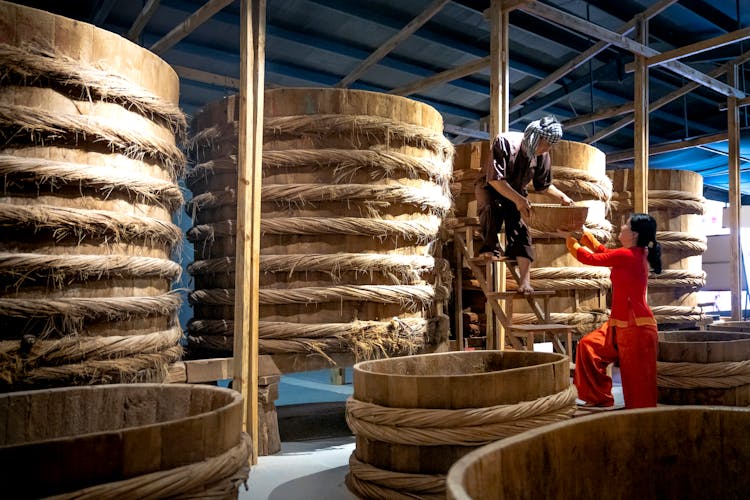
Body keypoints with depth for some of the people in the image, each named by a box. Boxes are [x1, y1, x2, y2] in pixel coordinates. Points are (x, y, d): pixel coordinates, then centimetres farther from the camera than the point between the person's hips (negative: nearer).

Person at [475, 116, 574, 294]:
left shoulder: (542, 156, -12)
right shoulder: (505, 142, -29)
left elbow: (543, 185, 4)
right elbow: (495, 179, -32)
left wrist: (562, 197, -10)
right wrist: (518, 199, -39)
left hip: (516, 192, 4)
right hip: (489, 186, -4)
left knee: (520, 232, -12)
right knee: (491, 207, -37)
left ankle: (524, 281, -14)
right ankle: (489, 246, -16)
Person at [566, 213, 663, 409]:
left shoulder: (627, 255, -19)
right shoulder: (637, 254, 9)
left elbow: (592, 259, -9)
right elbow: (606, 254, 25)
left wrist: (572, 244, 9)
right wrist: (585, 235, 26)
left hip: (635, 328, -10)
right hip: (621, 325, 10)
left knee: (637, 384, 0)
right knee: (589, 345, 15)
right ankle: (600, 398, 23)